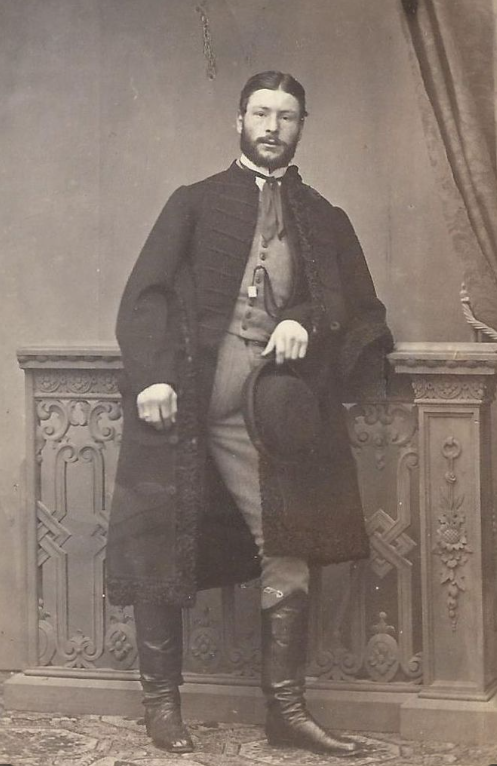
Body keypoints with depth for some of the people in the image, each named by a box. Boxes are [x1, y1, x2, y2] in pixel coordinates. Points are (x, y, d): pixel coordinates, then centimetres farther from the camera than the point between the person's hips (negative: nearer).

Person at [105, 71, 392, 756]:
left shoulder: (324, 221, 17)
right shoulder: (195, 203, 11)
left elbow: (363, 312, 14)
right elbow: (144, 296, 4)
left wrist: (308, 324, -7)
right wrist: (152, 376, -11)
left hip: (270, 412, 2)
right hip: (184, 406, -1)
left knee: (289, 556, -5)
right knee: (162, 557, 0)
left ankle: (286, 710, 4)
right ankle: (161, 702, 13)